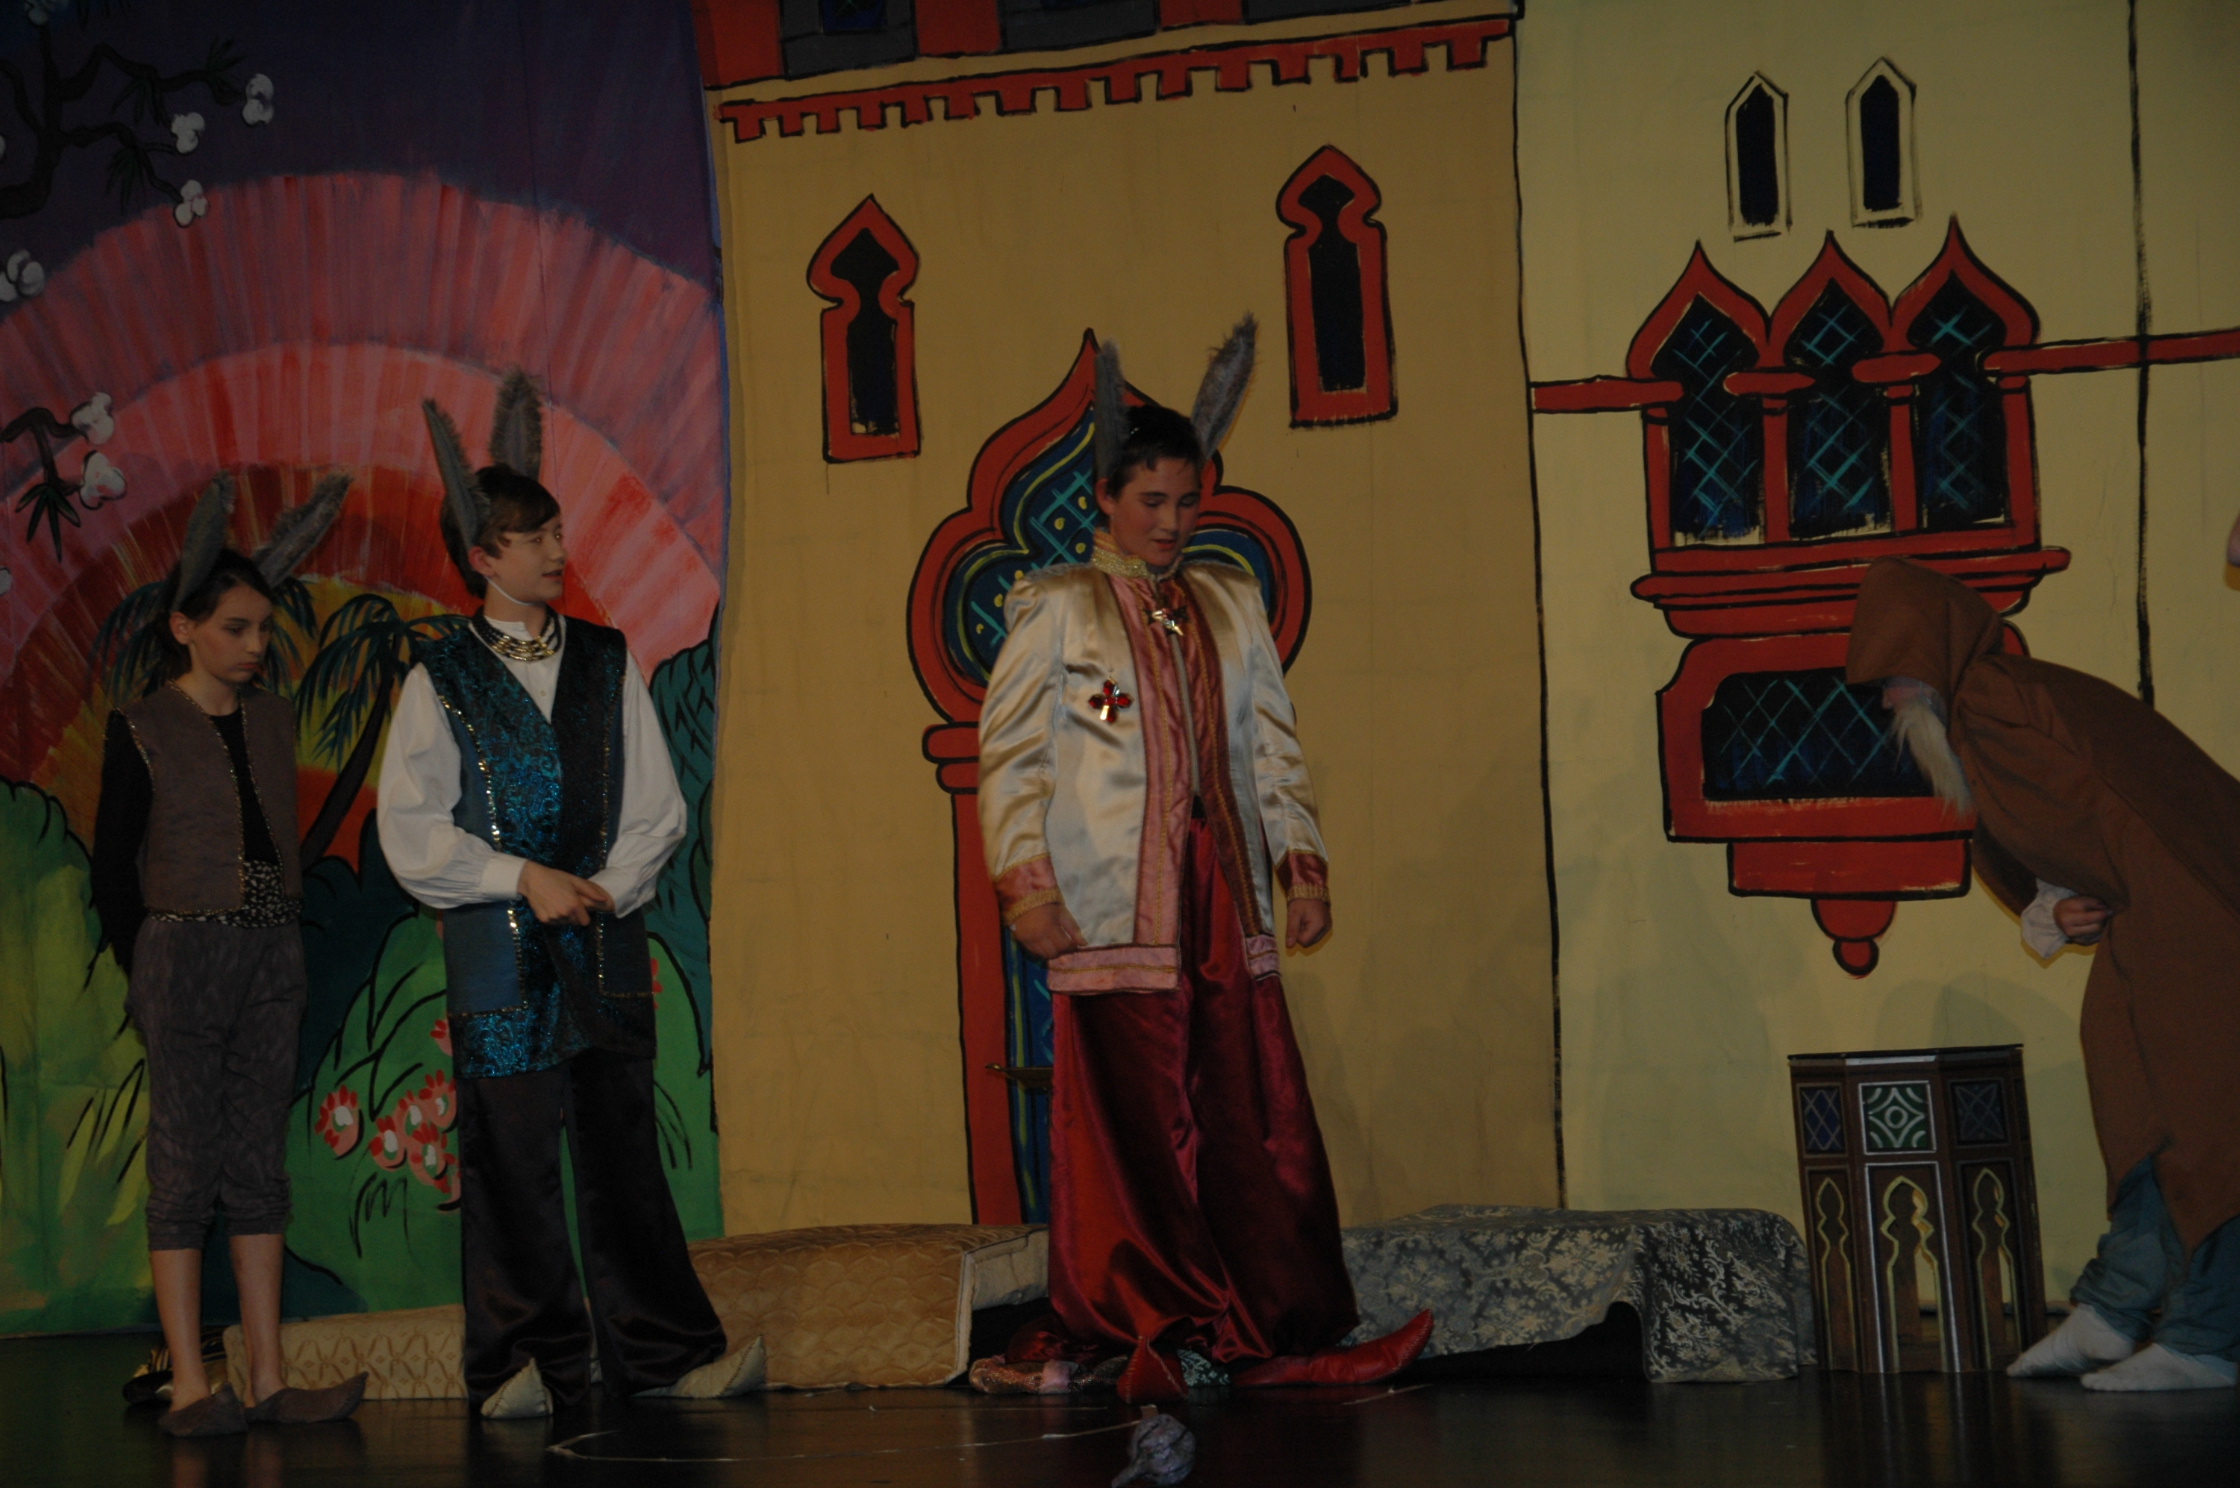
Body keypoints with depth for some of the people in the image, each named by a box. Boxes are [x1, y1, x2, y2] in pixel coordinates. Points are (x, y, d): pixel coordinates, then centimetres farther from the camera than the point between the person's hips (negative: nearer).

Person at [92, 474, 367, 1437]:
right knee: (186, 1166, -3)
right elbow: (112, 866, -2)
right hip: (184, 950, -5)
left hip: (272, 953, 5)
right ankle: (189, 1386, -1)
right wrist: (144, 973, -5)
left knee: (260, 1164, 6)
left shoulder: (272, 717, 10)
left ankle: (267, 1380, 8)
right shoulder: (143, 728, -4)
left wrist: (279, 942, 7)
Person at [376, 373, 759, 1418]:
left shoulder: (607, 663, 11)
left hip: (607, 935, 2)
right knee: (510, 1155, -1)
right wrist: (525, 879, -10)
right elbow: (411, 833, -2)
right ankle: (524, 1364, 9)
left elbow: (657, 806, 9)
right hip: (495, 943, -2)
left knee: (623, 1146, 4)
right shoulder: (439, 682, 2)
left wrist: (604, 889, -6)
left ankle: (661, 1352, 9)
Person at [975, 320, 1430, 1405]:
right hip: (1115, 909, -4)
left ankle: (1278, 1335, 3)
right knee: (1131, 1127, -4)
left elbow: (1271, 745, 18)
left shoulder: (1231, 602, 18)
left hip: (1224, 895, 4)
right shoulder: (1054, 609, 6)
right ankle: (1140, 1335, 2)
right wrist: (1024, 880, -10)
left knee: (1256, 1120, -1)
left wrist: (1301, 860, 8)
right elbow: (1010, 755, 0)